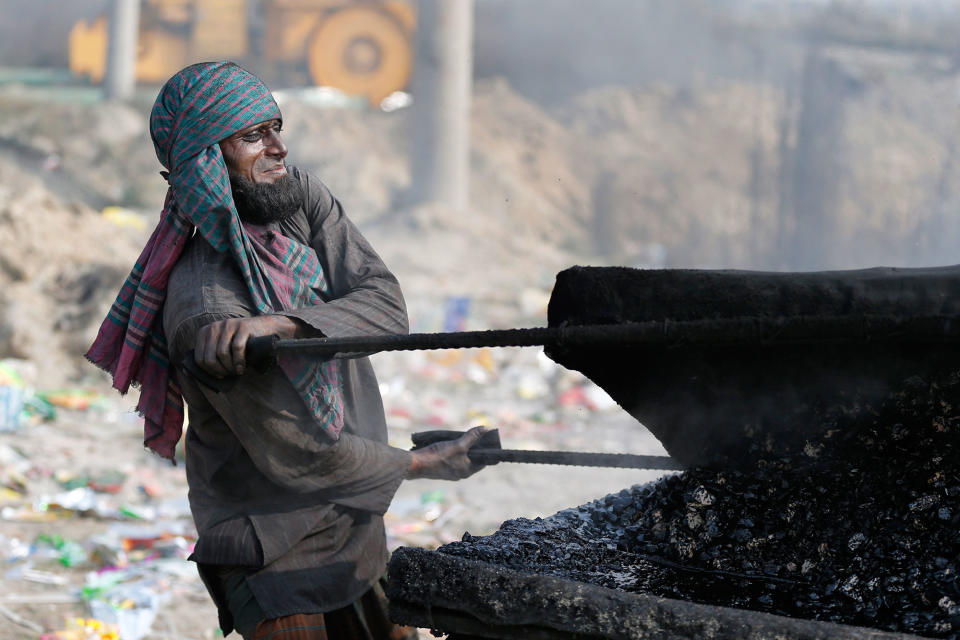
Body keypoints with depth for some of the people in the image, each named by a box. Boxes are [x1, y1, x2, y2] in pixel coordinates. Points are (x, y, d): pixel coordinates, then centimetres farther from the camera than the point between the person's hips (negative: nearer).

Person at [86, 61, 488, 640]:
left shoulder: (302, 197, -5)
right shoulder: (203, 304, -27)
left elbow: (387, 307, -16)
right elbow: (296, 456, -23)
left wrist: (278, 324, -33)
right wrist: (423, 463, -10)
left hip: (355, 523, 7)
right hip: (275, 544, -7)